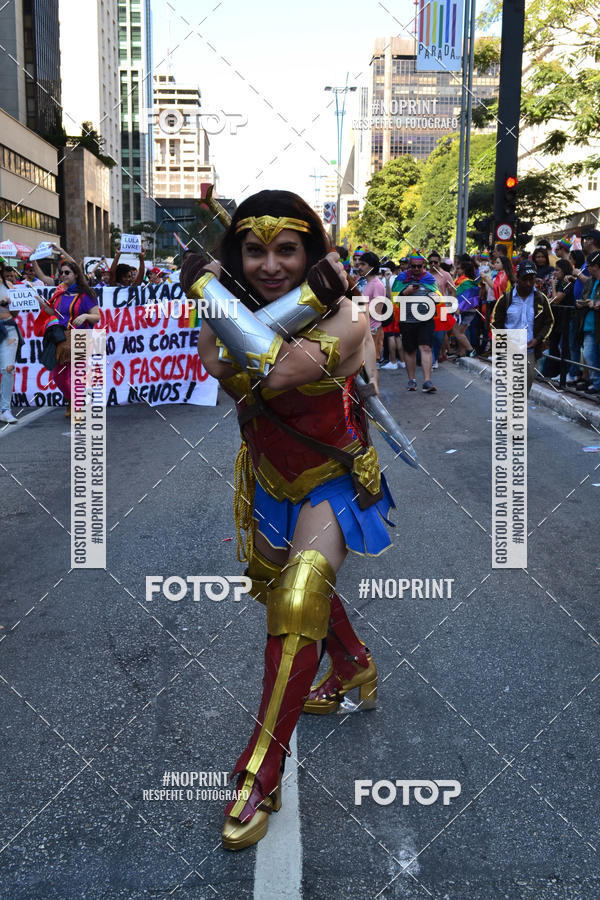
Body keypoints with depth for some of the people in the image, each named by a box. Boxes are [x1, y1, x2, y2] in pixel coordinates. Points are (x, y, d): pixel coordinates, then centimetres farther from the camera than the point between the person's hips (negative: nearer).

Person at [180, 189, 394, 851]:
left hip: (332, 479, -6)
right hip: (270, 477, 6)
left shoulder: (345, 320, -24)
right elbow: (226, 367, -33)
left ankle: (261, 771, -7)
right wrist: (309, 294, -34)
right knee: (279, 580, 23)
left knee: (299, 602, -21)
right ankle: (354, 669, 51)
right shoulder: (227, 308, -11)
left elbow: (268, 367, -39)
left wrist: (206, 283, -28)